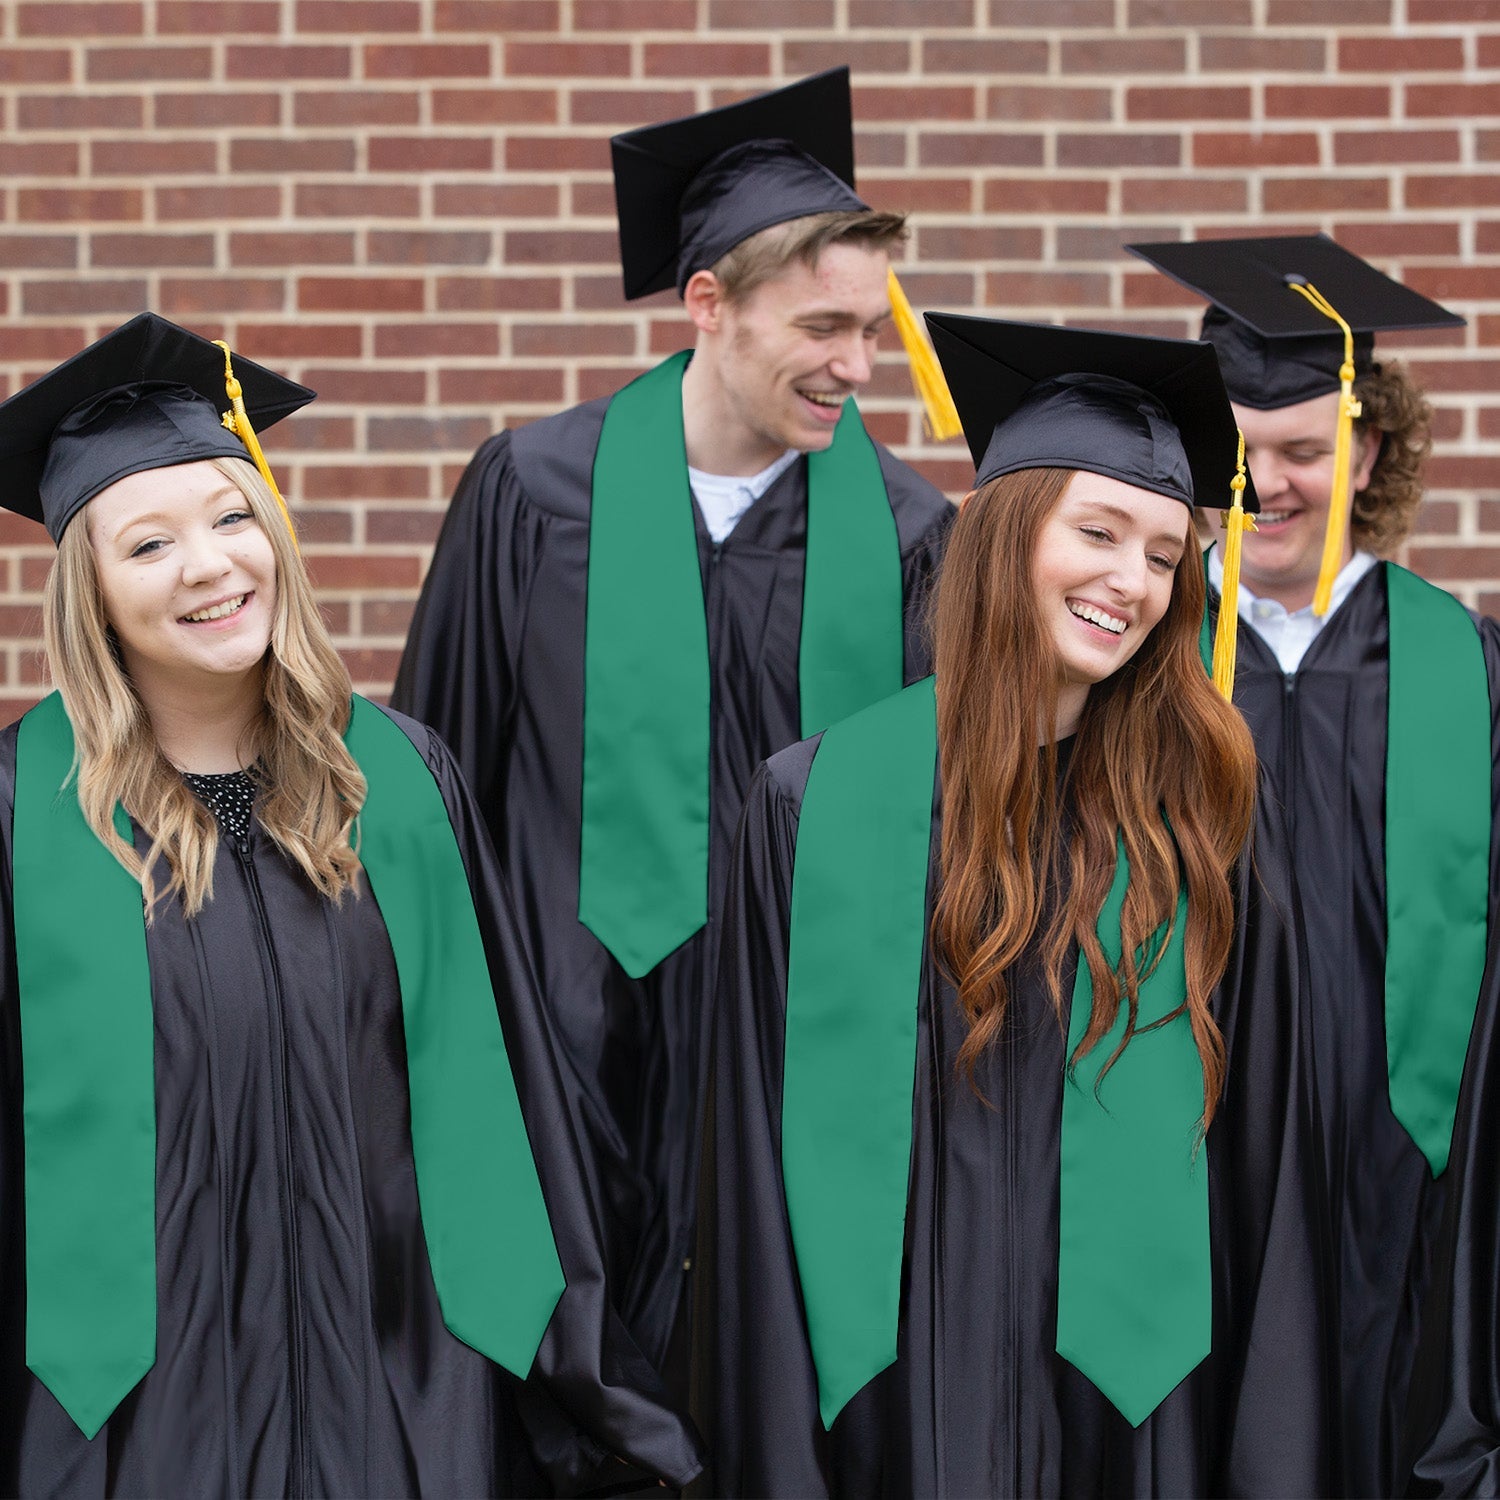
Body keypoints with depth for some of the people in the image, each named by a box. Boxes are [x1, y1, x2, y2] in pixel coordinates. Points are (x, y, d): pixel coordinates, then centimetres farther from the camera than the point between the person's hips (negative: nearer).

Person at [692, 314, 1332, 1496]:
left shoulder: (1205, 820, 1)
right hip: (897, 1386, -1)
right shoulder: (818, 806, -3)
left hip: (1142, 1392, 1)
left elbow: (1263, 1147, 2)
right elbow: (765, 1163, -2)